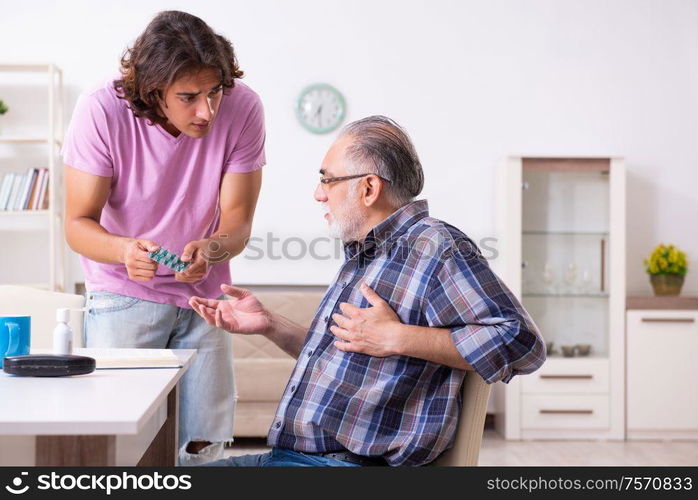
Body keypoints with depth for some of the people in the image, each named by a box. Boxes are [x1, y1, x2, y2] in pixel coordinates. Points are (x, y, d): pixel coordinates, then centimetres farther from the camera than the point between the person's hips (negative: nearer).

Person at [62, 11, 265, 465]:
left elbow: (238, 223, -11)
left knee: (204, 442, 2)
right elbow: (78, 223, -17)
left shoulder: (243, 109, -17)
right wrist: (125, 249, -38)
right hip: (123, 292, -2)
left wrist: (210, 249, -34)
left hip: (202, 292, 2)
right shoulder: (102, 112, -21)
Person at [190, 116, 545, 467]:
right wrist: (268, 325, 18)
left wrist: (397, 339, -23)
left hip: (356, 462, -10)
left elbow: (523, 343, -22)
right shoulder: (362, 254, 20)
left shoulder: (435, 247, -13)